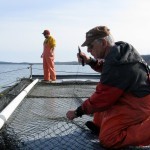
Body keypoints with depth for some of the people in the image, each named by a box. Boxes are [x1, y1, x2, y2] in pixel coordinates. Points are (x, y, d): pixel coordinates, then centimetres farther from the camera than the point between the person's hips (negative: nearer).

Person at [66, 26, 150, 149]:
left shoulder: (116, 65, -29)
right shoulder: (120, 49, 0)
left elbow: (101, 99, -21)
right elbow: (106, 68, 20)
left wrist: (77, 112, -8)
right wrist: (90, 61, 2)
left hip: (137, 105, -10)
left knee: (107, 140, -11)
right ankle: (101, 125, 19)